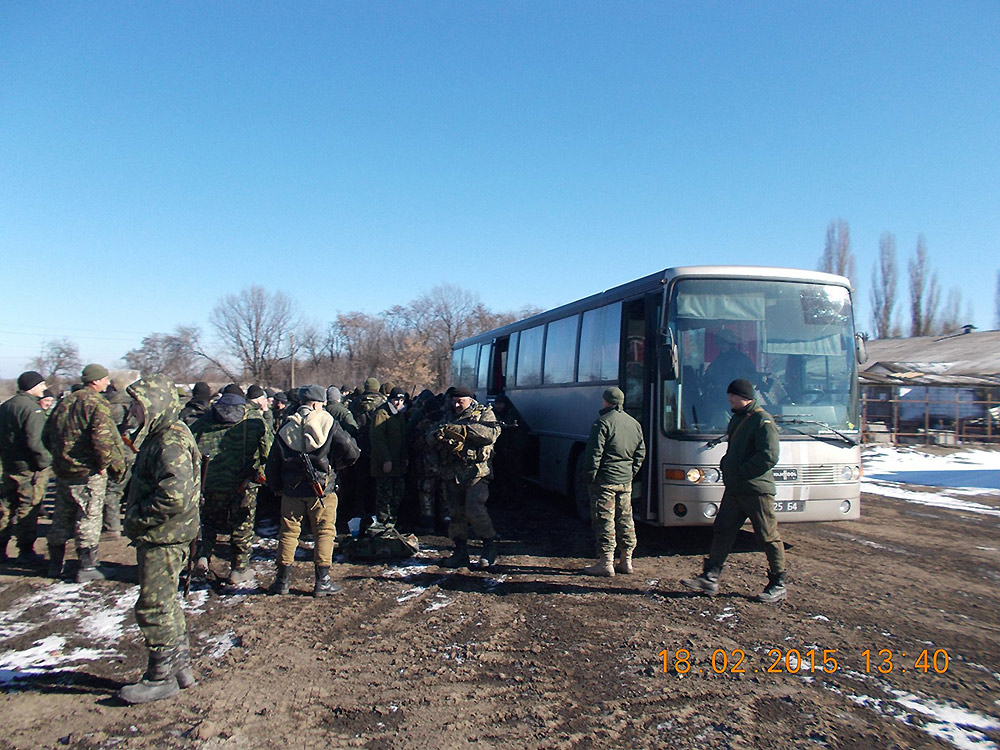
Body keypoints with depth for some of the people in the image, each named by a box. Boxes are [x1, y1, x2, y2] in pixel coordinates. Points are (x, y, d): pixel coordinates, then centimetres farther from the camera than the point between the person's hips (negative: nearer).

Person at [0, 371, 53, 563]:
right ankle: (26, 551, 8)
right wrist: (45, 460, -15)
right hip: (29, 468, -8)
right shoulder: (32, 408, -17)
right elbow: (35, 441, -25)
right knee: (28, 510, 1)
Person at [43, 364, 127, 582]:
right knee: (89, 518, 1)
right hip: (88, 474, -7)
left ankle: (55, 565, 28)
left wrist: (60, 457, 20)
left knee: (61, 518, 17)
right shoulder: (97, 404, -14)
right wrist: (104, 464, -13)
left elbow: (46, 436, 15)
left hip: (62, 471, 7)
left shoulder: (64, 402, 10)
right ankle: (86, 567, 5)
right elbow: (102, 439, -25)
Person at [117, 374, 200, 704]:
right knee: (166, 605, 19)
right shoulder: (159, 436, 13)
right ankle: (180, 667, 31)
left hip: (163, 540, -11)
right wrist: (135, 517, 12)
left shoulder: (171, 443, -21)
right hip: (158, 537, 11)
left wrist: (138, 517, -18)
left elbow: (175, 497, -30)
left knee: (153, 607, 0)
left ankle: (161, 678, 14)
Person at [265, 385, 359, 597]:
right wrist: (334, 465, 5)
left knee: (289, 532, 14)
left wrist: (276, 488, 19)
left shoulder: (285, 429, 1)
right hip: (322, 489, -3)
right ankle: (322, 581, 7)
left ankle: (283, 579, 19)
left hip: (292, 490, 3)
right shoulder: (327, 423, -8)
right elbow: (352, 452, -12)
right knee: (324, 532, 7)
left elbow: (272, 464, 6)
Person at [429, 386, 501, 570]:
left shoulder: (484, 413, 4)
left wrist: (463, 429, -21)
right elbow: (430, 436, 11)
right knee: (456, 513, 8)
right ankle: (461, 553, 18)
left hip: (476, 472, -5)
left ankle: (490, 548, -2)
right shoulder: (448, 416, 19)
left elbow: (492, 433, -15)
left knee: (475, 509, -17)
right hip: (451, 473, 6)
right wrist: (439, 435, -14)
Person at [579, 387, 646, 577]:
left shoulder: (603, 423, -12)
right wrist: (631, 473, 17)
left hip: (605, 479, -7)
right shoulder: (634, 424, 11)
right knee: (625, 520, 13)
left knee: (604, 522, -2)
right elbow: (641, 452, 14)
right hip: (626, 481, 7)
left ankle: (606, 563, 0)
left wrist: (589, 477, -8)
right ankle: (626, 561, 20)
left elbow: (594, 454, -16)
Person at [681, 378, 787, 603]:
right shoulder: (737, 419, 16)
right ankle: (709, 578, 11)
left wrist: (740, 471, -17)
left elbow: (769, 456, -21)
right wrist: (725, 466, 9)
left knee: (768, 538, 2)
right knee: (722, 531, 7)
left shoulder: (763, 421, -12)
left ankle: (778, 586, 15)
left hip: (757, 490, -9)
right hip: (734, 489, 9)